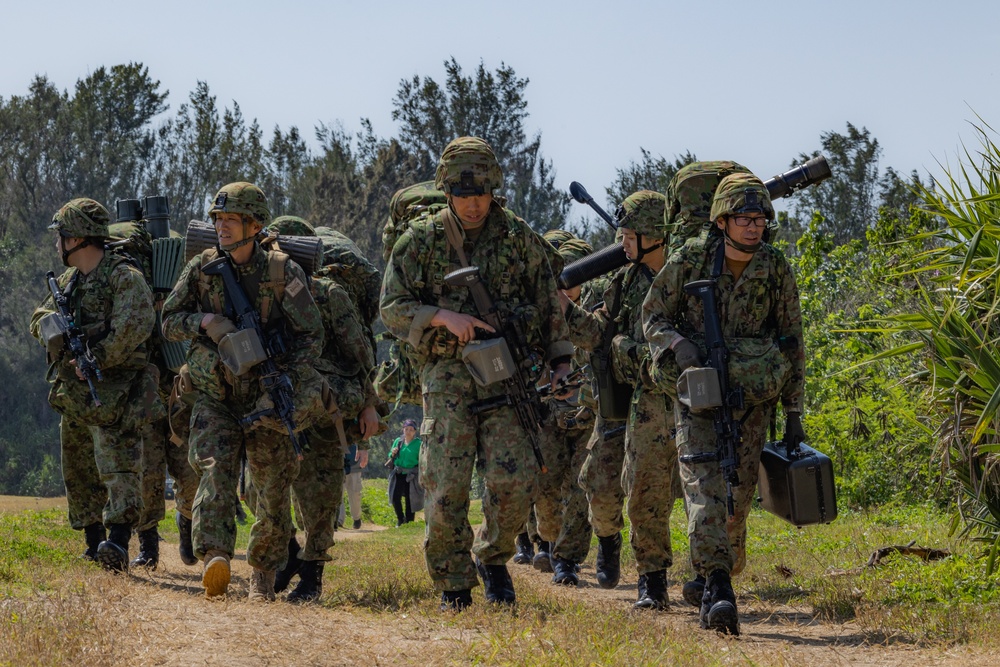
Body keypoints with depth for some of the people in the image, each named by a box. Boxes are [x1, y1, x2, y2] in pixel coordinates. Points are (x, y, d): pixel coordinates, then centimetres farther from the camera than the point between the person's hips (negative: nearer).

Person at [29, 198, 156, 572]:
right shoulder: (68, 281, 17)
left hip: (112, 394, -9)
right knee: (78, 473, 13)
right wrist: (50, 323, -5)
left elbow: (135, 326, -23)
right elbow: (40, 317, 20)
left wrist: (96, 359, -20)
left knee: (117, 467, -18)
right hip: (73, 395, 9)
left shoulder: (124, 277, -10)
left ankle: (118, 543, -31)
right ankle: (93, 543, 23)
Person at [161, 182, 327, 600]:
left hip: (267, 401, 0)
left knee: (273, 490, 4)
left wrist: (288, 378, -16)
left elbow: (312, 335, -3)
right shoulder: (202, 268, 1)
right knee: (215, 471, -21)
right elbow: (169, 322, 7)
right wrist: (203, 321, -14)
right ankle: (214, 558, -36)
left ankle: (263, 573, 21)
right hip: (215, 398, 0)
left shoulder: (283, 272, -5)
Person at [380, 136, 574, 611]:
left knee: (514, 479, -12)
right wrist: (445, 317, -14)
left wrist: (560, 361, 8)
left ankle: (494, 558, 15)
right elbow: (393, 308, 2)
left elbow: (547, 302, 14)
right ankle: (453, 585, 8)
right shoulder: (421, 239, 3)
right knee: (446, 485, -6)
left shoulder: (518, 237, 7)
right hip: (448, 375, -1)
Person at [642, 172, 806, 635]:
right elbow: (653, 315, 4)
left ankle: (714, 586, 22)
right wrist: (677, 344, -19)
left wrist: (794, 412, 5)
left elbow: (792, 341, 7)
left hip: (751, 397, 2)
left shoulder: (775, 269, -1)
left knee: (737, 496, 2)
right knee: (704, 482, -19)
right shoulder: (689, 261, -5)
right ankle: (718, 588, -30)